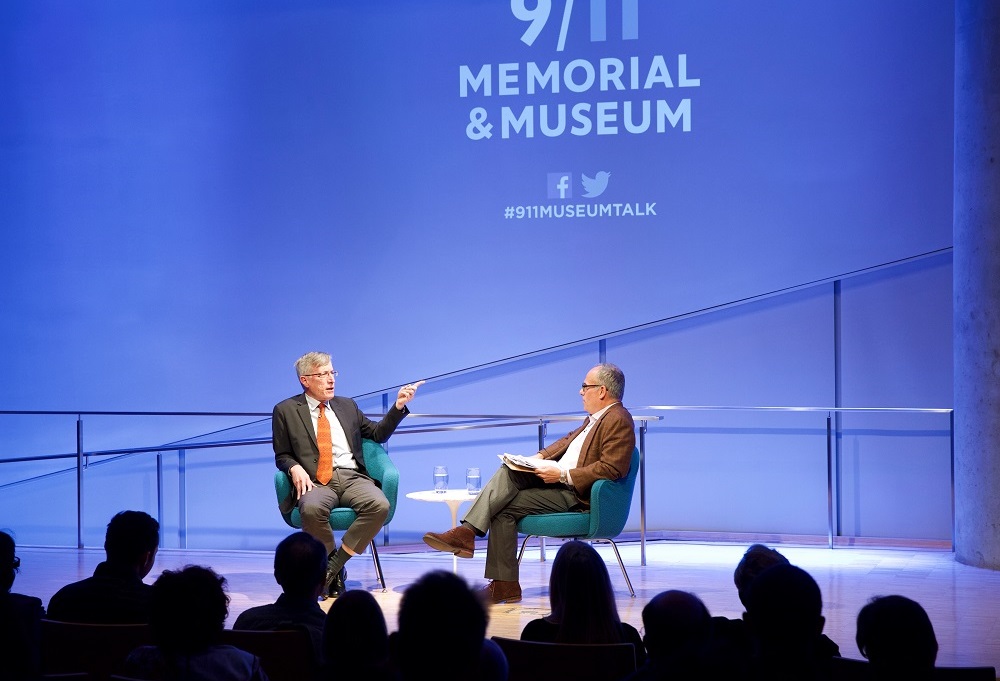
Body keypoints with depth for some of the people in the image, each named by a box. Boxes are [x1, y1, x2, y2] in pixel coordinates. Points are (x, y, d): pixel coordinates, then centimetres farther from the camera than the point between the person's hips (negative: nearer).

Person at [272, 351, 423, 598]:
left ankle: (332, 566, -20)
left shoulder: (347, 406, 24)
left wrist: (398, 406, 12)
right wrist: (295, 468, -11)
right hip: (316, 482, -3)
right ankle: (335, 571, -14)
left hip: (353, 478, 3)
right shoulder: (286, 411, 12)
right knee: (312, 508, -39)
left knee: (380, 505, -31)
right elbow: (282, 456, 11)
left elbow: (378, 434, 24)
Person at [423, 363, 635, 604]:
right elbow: (570, 439, 28)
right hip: (558, 479, 9)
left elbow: (611, 469, -24)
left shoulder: (618, 421, -15)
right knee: (509, 471, -12)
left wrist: (562, 475, -24)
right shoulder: (597, 417, 17)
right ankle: (466, 532, -22)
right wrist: (540, 457, 9)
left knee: (504, 509, -15)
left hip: (576, 495, -9)